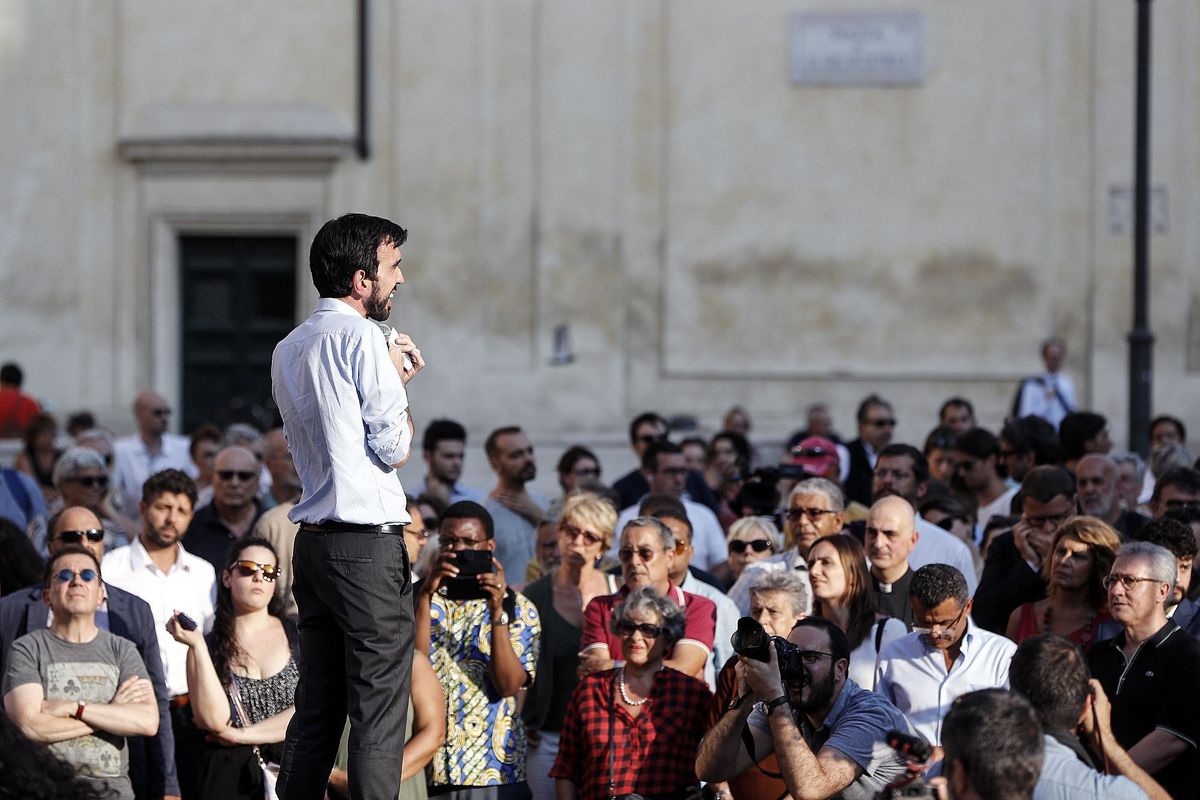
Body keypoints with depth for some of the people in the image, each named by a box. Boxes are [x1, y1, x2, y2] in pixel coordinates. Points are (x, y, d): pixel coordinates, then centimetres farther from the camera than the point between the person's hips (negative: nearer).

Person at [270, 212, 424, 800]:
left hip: (312, 542, 8)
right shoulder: (363, 339, -11)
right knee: (379, 714, -7)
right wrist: (399, 383, 5)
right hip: (370, 544, -8)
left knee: (315, 710, 10)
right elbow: (394, 449, -11)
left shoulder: (288, 350, 15)